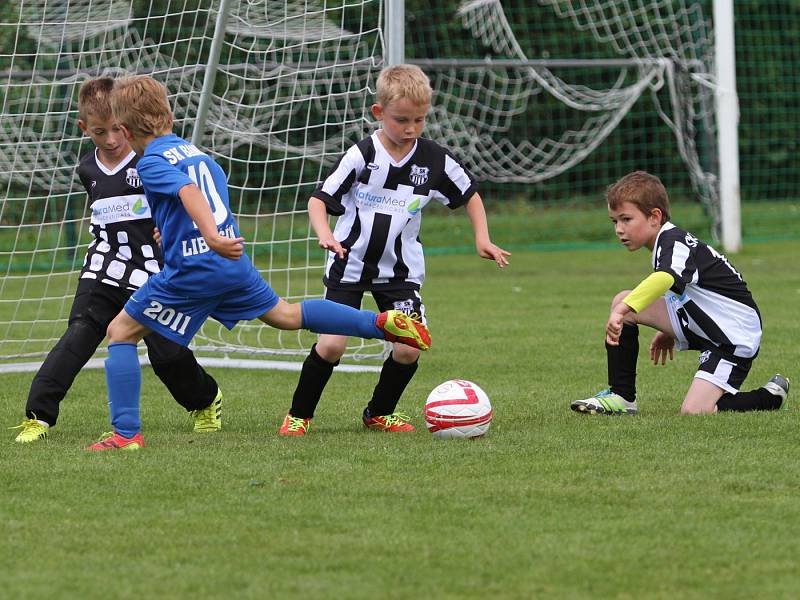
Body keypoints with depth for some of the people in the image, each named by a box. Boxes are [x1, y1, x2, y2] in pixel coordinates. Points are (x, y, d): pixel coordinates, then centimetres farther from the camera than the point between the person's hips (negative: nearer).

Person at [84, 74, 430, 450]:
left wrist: (212, 238, -43)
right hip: (235, 264, 8)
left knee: (121, 331, 1)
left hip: (192, 270, -8)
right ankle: (382, 323, 22)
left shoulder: (151, 162, -9)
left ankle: (126, 433, -7)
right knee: (285, 315, 28)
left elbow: (189, 192, -27)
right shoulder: (197, 153, 16)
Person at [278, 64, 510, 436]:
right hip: (350, 265, -3)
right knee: (332, 343, -13)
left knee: (409, 349, -9)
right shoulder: (361, 157, -13)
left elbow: (469, 196, 12)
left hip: (401, 270, 3)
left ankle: (379, 413, 16)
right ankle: (299, 415, 7)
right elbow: (319, 199, -10)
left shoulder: (435, 161, -5)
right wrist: (324, 234, -29)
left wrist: (482, 239, 1)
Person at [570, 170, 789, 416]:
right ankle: (622, 397, 1)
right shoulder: (668, 241, 7)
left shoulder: (674, 242, -23)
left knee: (693, 412, -21)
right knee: (622, 300, -5)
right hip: (697, 323, 10)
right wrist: (669, 332, 34)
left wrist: (623, 310, -60)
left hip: (736, 336, -10)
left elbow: (665, 278, -48)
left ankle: (771, 396, 3)